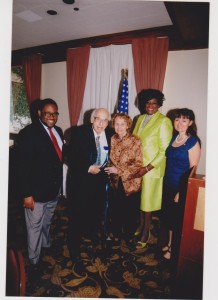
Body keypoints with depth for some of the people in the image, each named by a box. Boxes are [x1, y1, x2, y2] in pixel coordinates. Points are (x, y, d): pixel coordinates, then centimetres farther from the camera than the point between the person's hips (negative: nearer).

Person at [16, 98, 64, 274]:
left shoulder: (58, 131, 4)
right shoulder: (28, 133, -17)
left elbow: (59, 157, 7)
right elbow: (23, 166, -18)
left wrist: (60, 184, 7)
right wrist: (27, 194, -19)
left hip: (54, 188, 7)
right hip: (37, 191, -6)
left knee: (47, 222, 27)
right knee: (35, 227, 11)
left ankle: (46, 245, 52)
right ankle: (34, 261, 32)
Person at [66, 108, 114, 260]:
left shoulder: (110, 133, -5)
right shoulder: (79, 132, -16)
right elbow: (71, 157, -18)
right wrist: (88, 168, -24)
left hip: (100, 177, 5)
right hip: (80, 178, -4)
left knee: (97, 208, 20)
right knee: (78, 211, 4)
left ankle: (91, 233, 46)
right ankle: (74, 244, 26)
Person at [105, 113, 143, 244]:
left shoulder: (135, 141, -12)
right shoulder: (112, 139, 2)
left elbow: (139, 164, -14)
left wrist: (119, 170, -18)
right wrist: (110, 170, -1)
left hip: (130, 182, -3)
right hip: (115, 182, 3)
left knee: (130, 211, 10)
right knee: (115, 210, 10)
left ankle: (129, 236, 34)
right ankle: (116, 234, 35)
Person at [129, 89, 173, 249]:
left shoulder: (164, 121, -13)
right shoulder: (141, 118, 8)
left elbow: (165, 150, -15)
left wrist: (147, 168, -19)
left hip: (152, 168, -6)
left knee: (147, 201, 7)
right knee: (139, 198, 17)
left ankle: (146, 233, 26)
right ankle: (141, 225, 38)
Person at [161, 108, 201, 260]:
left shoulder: (193, 142, -15)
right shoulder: (173, 138, 5)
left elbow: (193, 169, -15)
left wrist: (181, 191, -15)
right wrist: (165, 182, 9)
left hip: (182, 188, -6)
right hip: (168, 185, 7)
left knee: (179, 219, 10)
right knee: (168, 216, 19)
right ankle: (169, 244, 40)